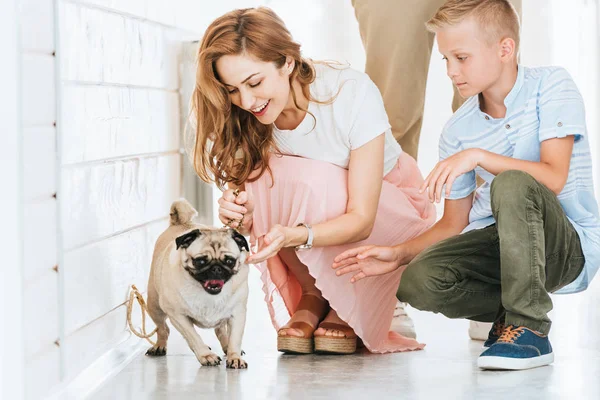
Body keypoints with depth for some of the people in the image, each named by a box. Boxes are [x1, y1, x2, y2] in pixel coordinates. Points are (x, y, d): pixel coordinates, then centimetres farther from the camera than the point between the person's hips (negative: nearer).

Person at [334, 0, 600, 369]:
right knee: (418, 282, -24)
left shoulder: (551, 86, -8)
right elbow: (454, 223, 9)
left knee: (512, 184, -36)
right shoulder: (458, 131, 5)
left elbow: (553, 179, -20)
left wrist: (478, 156, -28)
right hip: (502, 245, 4)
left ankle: (530, 328, -23)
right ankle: (511, 312, 4)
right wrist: (399, 254, -6)